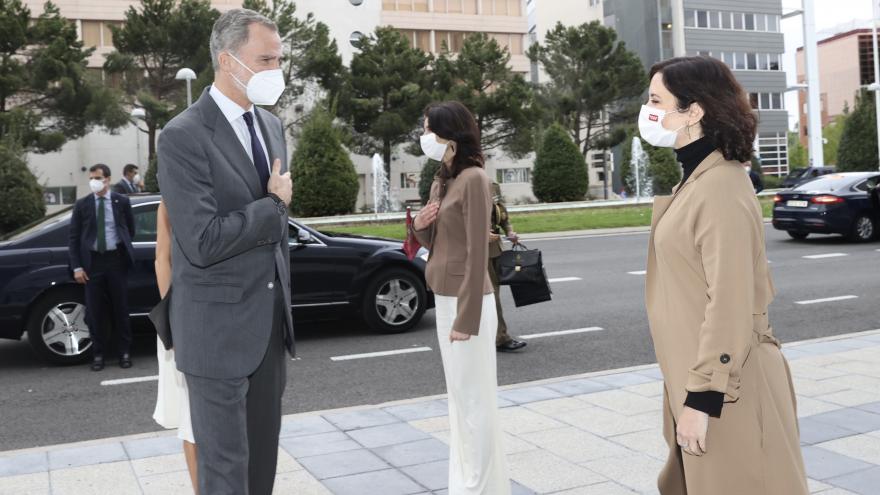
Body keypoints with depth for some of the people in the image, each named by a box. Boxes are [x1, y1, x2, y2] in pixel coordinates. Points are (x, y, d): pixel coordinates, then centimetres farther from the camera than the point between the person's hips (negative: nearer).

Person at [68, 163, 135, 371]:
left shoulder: (122, 201, 1)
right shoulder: (82, 204, 1)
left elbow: (130, 229, 12)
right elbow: (73, 237, 2)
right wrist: (77, 266, -4)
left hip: (116, 260, -1)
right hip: (92, 261, 1)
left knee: (120, 308, 6)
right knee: (94, 310, 5)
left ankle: (124, 352, 16)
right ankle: (98, 353, 16)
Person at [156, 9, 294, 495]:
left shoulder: (271, 125, 10)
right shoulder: (183, 136, -15)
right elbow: (202, 242, -24)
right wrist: (273, 204, -12)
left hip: (270, 322, 7)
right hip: (219, 327, -7)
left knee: (263, 455, 16)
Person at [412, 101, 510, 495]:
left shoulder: (473, 178, -15)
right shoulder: (442, 180, 12)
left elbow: (477, 253, -19)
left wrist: (466, 318, -20)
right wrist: (421, 226, -2)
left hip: (466, 302, -9)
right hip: (444, 300, 9)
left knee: (475, 399, 0)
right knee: (459, 396, 16)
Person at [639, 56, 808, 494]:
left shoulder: (721, 187, -20)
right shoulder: (696, 180, 10)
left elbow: (730, 305, -23)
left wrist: (702, 398, -21)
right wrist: (690, 389, 18)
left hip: (723, 387, -9)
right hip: (696, 375, 9)